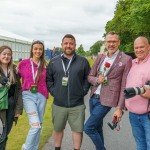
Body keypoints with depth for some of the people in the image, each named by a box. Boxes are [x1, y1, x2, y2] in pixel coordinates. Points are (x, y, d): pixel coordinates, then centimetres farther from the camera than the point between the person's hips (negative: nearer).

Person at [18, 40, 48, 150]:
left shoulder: (45, 65, 5)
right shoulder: (23, 63, 0)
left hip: (41, 96, 3)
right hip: (28, 95, -3)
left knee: (39, 125, 11)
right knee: (36, 125, -12)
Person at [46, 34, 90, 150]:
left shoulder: (83, 61, 2)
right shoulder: (54, 62, 4)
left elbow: (88, 78, 7)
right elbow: (48, 79, 9)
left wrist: (83, 91, -3)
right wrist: (53, 91, -2)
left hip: (77, 104, -1)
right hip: (58, 104, 1)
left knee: (78, 129, 5)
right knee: (58, 129, 16)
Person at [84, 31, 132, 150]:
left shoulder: (126, 59, -9)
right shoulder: (100, 57, 7)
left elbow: (124, 86, -10)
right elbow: (90, 76, 11)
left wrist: (120, 108, -11)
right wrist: (97, 80, -12)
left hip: (106, 100, -6)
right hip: (93, 98, 6)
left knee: (88, 128, -6)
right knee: (97, 128, 17)